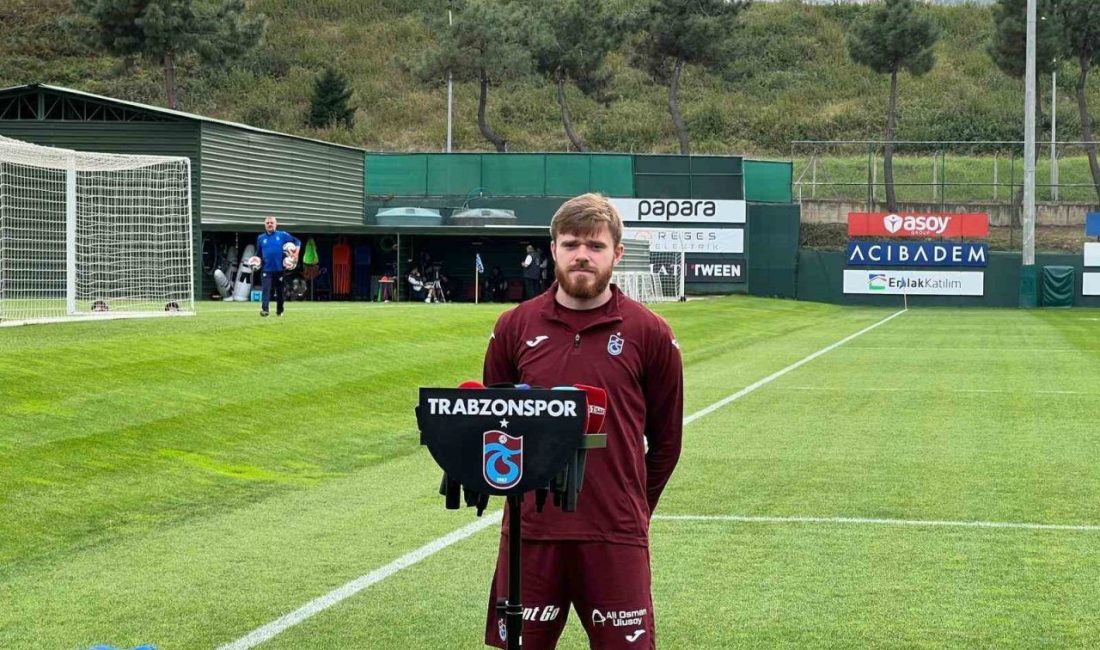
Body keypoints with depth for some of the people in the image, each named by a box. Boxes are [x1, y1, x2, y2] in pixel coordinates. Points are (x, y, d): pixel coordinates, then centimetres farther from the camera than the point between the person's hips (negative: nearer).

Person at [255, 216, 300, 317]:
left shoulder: (283, 235, 3)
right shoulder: (261, 238, 10)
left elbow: (297, 241, 6)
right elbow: (258, 254, 19)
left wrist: (296, 253, -8)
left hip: (280, 268, 0)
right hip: (266, 269, 0)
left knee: (279, 291, 9)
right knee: (266, 289, -14)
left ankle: (279, 311, 23)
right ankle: (264, 309, -26)